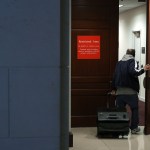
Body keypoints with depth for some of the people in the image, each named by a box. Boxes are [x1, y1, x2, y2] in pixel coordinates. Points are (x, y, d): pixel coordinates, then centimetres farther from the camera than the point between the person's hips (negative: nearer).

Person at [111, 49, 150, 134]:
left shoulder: (119, 63, 14)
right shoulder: (132, 61, -3)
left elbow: (115, 76, 16)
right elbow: (133, 72, -22)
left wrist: (114, 88, 23)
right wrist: (143, 70, -16)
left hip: (120, 91, 4)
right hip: (131, 91, -4)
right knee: (134, 109, 11)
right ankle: (134, 128, 11)